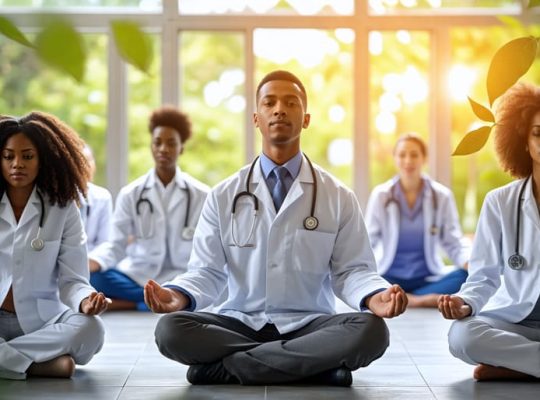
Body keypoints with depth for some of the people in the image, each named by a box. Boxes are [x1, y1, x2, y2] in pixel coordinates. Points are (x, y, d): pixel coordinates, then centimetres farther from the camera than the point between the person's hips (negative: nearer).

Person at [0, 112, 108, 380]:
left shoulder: (63, 208, 2)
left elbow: (72, 279, -4)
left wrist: (85, 300, -27)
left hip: (41, 320, 0)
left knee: (89, 329, -31)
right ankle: (36, 365, -27)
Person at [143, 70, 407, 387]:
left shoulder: (339, 198, 6)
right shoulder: (224, 196, 8)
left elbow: (352, 270, 3)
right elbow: (207, 271, 4)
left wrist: (374, 298, -20)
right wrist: (179, 295, -18)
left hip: (308, 325, 0)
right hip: (239, 323, 0)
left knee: (371, 331, -32)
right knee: (171, 330, -29)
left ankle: (228, 367, -24)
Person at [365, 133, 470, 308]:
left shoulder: (442, 196, 3)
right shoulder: (380, 195, 0)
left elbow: (455, 243, -1)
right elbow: (368, 241, -4)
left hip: (426, 279, 1)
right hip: (390, 279, -1)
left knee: (468, 276, -29)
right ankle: (416, 300, -31)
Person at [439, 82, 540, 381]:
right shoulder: (500, 202, 1)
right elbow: (485, 276, 1)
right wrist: (464, 303, -19)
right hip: (514, 322, 1)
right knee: (462, 335, -30)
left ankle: (510, 366, -17)